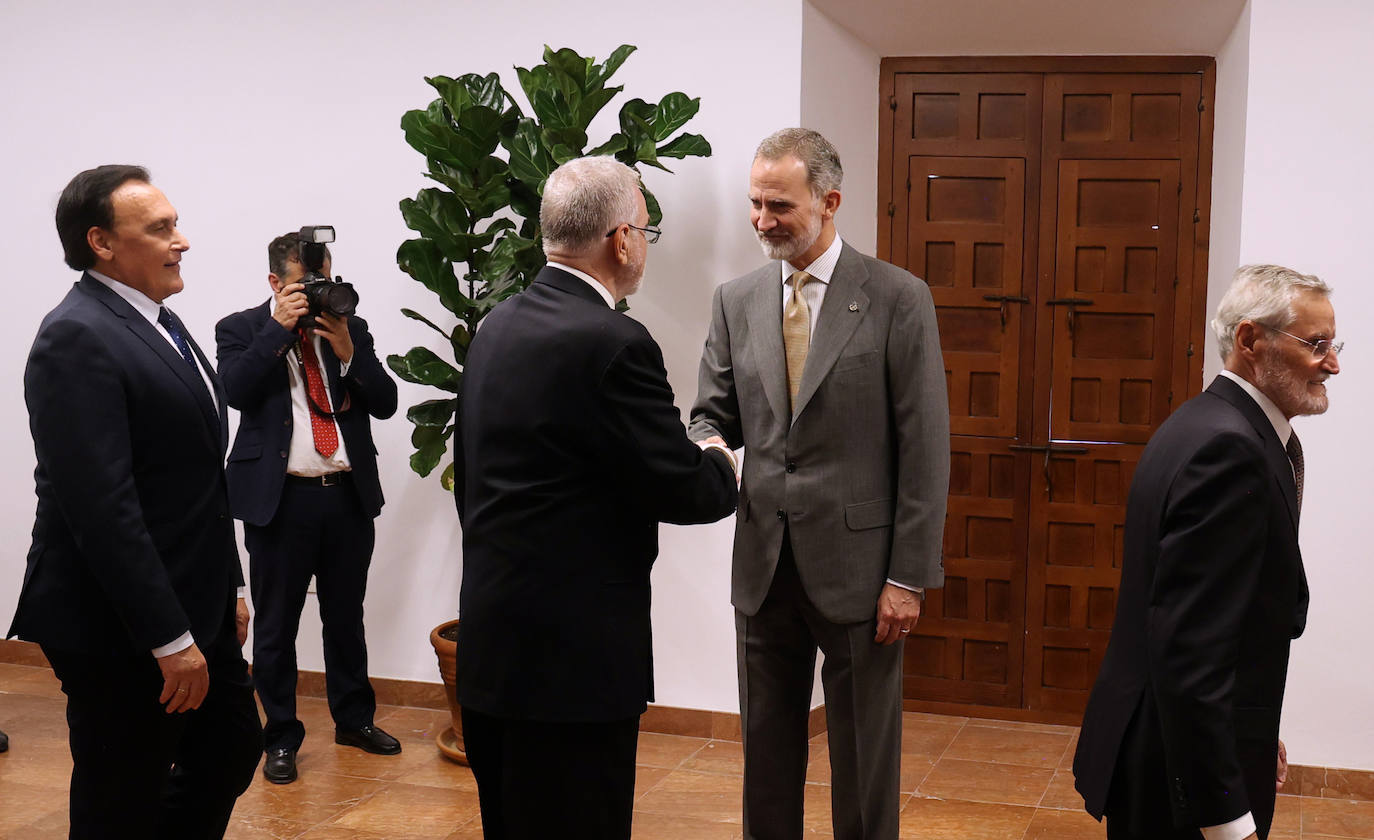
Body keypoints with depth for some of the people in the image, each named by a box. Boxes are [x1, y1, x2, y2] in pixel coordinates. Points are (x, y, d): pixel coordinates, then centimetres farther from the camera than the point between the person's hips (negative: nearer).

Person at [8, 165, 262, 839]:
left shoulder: (160, 325, 12)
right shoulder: (76, 339, -18)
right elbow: (102, 507, -24)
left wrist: (228, 590, 19)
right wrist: (169, 639, -24)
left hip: (197, 609, 9)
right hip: (121, 631, -9)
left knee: (232, 755, 19)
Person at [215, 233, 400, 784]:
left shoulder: (350, 328, 10)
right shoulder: (242, 330, 2)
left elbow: (385, 403, 1)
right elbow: (237, 390, -16)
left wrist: (347, 351, -12)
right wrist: (280, 327, -16)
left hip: (349, 495, 3)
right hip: (279, 497, -3)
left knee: (346, 617, 15)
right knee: (276, 625, 5)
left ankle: (354, 719, 31)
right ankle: (282, 738, 17)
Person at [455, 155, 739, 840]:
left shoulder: (497, 326, 8)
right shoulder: (613, 345, -19)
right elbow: (680, 491, -15)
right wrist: (722, 467, 7)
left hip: (490, 641, 9)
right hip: (571, 653, -9)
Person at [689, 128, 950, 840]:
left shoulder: (897, 299, -7)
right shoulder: (736, 302, 6)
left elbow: (924, 448, -8)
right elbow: (714, 416, 9)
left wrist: (909, 576, -11)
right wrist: (705, 449, -16)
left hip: (857, 568, -4)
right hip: (764, 567, 4)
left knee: (864, 761, 9)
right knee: (766, 754, 15)